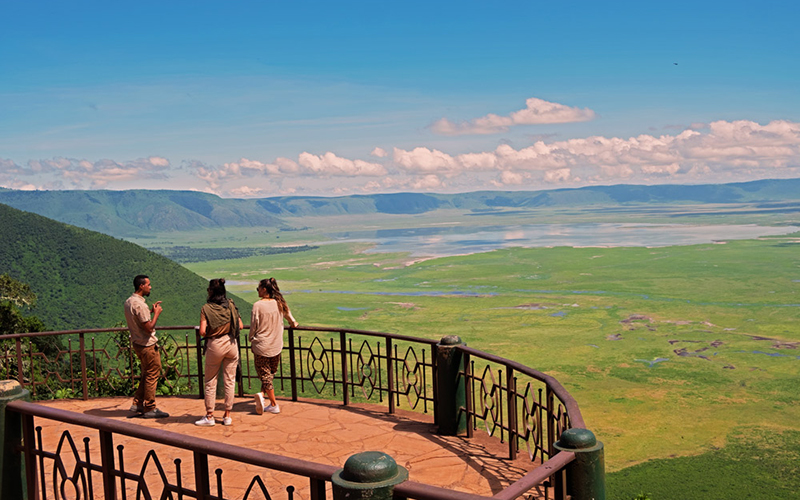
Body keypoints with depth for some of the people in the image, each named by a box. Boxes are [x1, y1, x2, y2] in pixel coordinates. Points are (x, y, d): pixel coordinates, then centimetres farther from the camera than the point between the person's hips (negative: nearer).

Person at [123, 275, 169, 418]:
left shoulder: (129, 302, 8)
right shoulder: (140, 304, -23)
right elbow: (149, 328, -24)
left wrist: (151, 311, 16)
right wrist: (156, 313, -12)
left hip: (137, 343, 10)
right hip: (147, 345, -10)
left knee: (147, 375, 20)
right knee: (152, 376, 0)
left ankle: (137, 404, 23)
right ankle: (150, 409, 7)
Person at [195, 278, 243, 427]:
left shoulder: (206, 308, -9)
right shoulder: (231, 305, 1)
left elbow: (202, 332, -15)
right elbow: (240, 326, 3)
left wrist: (207, 335, 7)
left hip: (215, 345, -3)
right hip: (232, 343, 3)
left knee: (210, 381, 10)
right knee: (229, 381, 9)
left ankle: (209, 416, 14)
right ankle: (227, 416, 14)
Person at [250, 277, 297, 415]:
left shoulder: (258, 305, -13)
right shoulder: (279, 304, 0)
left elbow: (253, 325, -9)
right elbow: (288, 315, 20)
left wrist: (251, 339, 10)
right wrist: (293, 323, 42)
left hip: (261, 345, -4)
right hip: (276, 346, 4)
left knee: (265, 374, 5)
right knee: (271, 373, 18)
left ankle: (274, 405, 1)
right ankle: (262, 394, 3)